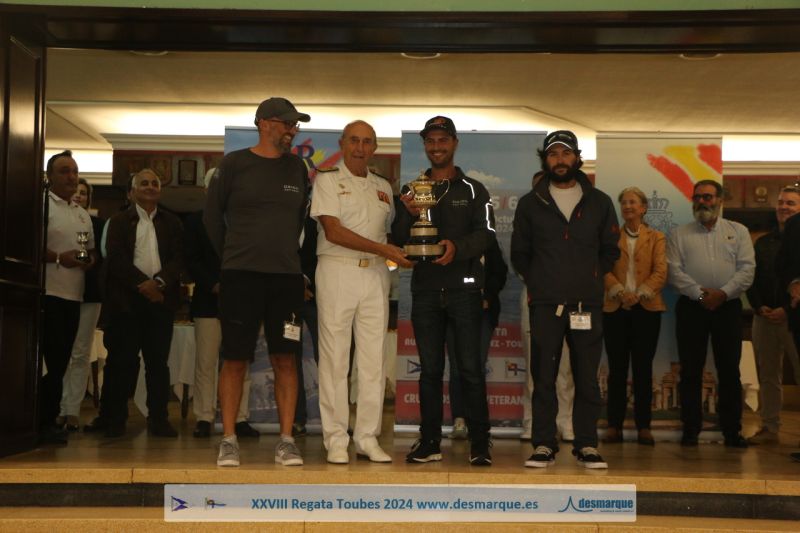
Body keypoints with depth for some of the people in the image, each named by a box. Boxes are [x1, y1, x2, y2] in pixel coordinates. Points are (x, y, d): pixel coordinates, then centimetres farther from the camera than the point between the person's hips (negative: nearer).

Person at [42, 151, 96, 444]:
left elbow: (91, 249, 27)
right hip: (48, 294, -7)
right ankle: (44, 422, -1)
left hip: (73, 295, 7)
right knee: (51, 359, -9)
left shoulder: (83, 215, 20)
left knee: (61, 360, 8)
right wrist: (58, 258, -19)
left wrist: (90, 259, 5)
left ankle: (49, 420, 15)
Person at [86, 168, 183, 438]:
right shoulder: (119, 221, 9)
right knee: (122, 360, -1)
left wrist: (159, 282, -13)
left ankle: (159, 419, 6)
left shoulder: (172, 223, 14)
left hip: (161, 298, 2)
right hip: (126, 299, -1)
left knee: (158, 360, 2)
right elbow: (116, 257, -3)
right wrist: (142, 284, -14)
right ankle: (114, 419, 6)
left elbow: (178, 259, 4)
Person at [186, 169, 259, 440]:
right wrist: (213, 284, -11)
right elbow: (191, 261, 1)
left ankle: (240, 419, 6)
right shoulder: (195, 221, 9)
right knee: (206, 362, 0)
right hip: (207, 300, -1)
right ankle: (204, 418, 6)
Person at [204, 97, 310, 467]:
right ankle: (229, 440, 7)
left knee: (285, 358, 0)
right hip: (240, 274, -2)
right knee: (235, 358, 0)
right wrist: (230, 256, 10)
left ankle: (286, 441, 5)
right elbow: (212, 215, 8)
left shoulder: (297, 168, 11)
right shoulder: (234, 164, 1)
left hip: (286, 275, 3)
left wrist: (288, 253, 11)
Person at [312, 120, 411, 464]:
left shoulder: (383, 187, 18)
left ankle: (367, 438, 9)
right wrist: (383, 250, -14)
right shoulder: (328, 180, 2)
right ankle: (336, 439, 3)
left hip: (375, 274, 5)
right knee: (334, 357, -3)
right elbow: (333, 231, -9)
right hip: (337, 271, -5)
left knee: (373, 358, 3)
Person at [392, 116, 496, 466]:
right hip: (425, 289, 3)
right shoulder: (412, 190, 15)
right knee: (430, 369, 6)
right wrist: (409, 214, -14)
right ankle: (430, 442, 12)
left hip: (464, 287, -2)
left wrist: (458, 247, -23)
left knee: (470, 368, -5)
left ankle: (480, 443, 0)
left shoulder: (473, 190, 8)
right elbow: (398, 240, 6)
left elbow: (486, 233, -4)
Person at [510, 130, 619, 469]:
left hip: (587, 305, 1)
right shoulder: (530, 204, 9)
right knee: (543, 378, 0)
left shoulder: (599, 202, 10)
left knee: (587, 379, 1)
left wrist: (591, 278, 6)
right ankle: (543, 445, 6)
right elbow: (519, 254, 13)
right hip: (545, 305, 0)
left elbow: (610, 250, 16)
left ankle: (587, 446, 9)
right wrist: (538, 283, 6)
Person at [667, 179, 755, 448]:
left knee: (729, 370, 2)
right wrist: (700, 293, -14)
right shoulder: (679, 234, 9)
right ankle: (690, 429, 7)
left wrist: (723, 293, -13)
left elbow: (747, 269, 0)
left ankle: (732, 430, 8)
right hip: (691, 307, 0)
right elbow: (674, 271, -2)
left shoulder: (738, 231, 11)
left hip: (728, 306, 0)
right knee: (690, 371, 1)